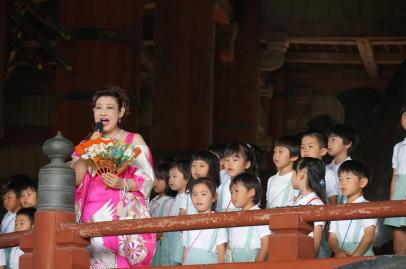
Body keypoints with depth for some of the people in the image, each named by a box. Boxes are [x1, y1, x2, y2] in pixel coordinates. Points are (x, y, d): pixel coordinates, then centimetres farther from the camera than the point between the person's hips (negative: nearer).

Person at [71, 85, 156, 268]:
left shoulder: (133, 140, 9)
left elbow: (147, 180, 2)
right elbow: (74, 179, 6)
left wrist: (123, 184, -15)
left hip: (124, 214, -2)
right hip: (94, 215, 3)